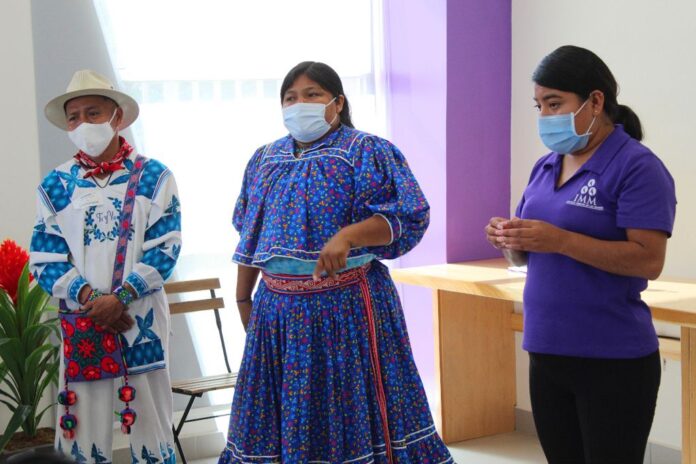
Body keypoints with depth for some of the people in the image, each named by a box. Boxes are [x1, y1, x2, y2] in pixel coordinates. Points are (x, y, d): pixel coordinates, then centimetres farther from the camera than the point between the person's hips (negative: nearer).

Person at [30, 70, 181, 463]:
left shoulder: (153, 177, 0)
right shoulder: (55, 186, 4)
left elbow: (165, 248, -5)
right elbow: (45, 261, 1)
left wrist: (121, 297, -16)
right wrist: (89, 298, -13)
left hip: (141, 320, -1)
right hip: (80, 323, 1)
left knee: (151, 420, 7)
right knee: (81, 426, 5)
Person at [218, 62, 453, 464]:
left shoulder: (367, 152, -5)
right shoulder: (265, 160, 13)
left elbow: (407, 218, -15)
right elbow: (249, 235, 17)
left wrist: (347, 236, -28)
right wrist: (243, 300, 16)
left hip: (347, 305, -5)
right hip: (279, 307, 5)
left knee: (353, 405, 0)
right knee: (283, 412, 10)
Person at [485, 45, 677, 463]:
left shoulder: (637, 167, -11)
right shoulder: (546, 167, 11)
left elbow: (649, 260, -19)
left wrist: (560, 240, -25)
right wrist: (512, 241, -6)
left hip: (613, 361, -7)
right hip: (547, 352, 7)